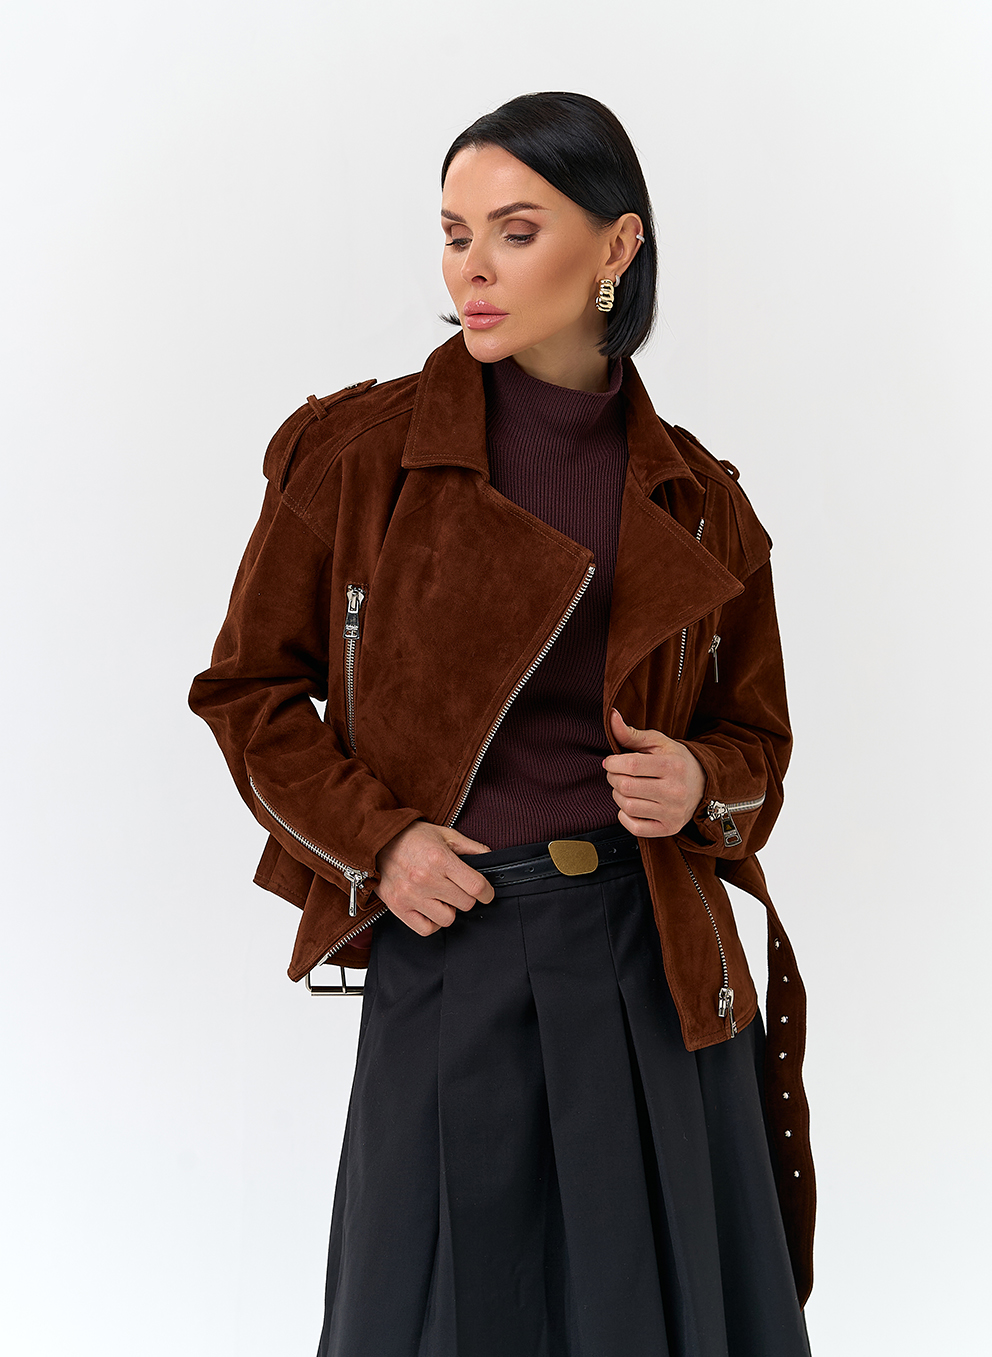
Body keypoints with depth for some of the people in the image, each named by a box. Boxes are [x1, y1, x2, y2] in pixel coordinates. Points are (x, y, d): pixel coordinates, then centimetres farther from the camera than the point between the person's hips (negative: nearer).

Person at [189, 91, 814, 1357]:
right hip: (448, 943, -2)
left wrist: (698, 785, -8)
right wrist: (376, 841, -9)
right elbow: (249, 688, 3)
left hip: (653, 964, 2)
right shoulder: (356, 453, -4)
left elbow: (754, 732, 14)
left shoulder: (695, 501, 4)